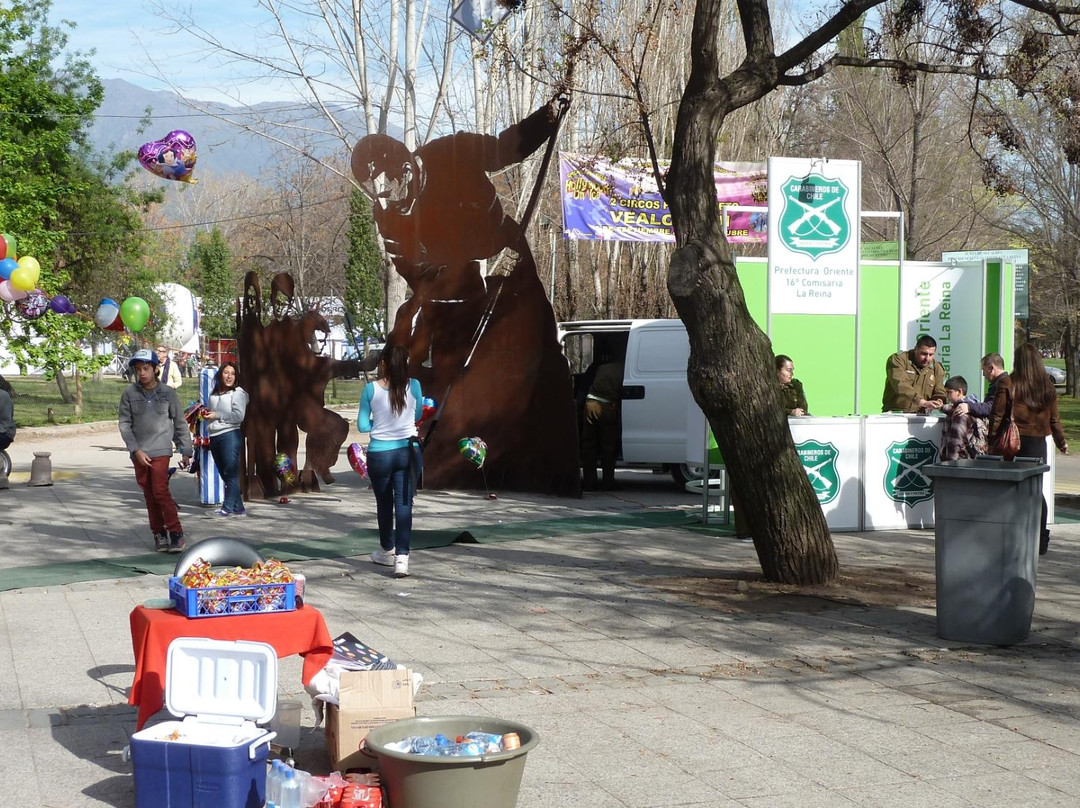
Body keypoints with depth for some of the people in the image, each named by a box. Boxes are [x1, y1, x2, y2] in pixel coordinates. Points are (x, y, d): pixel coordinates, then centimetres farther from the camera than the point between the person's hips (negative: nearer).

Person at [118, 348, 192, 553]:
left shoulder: (168, 393, 0)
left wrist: (186, 452, 7)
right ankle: (159, 534, 16)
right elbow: (124, 424, 2)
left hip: (160, 450, -3)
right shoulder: (129, 394, 1)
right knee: (149, 495, 7)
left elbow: (180, 423, 6)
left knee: (160, 491, -13)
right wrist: (136, 450, -8)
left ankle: (176, 532, -7)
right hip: (139, 453, 3)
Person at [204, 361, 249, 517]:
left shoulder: (238, 393, -1)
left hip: (230, 435, -7)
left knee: (230, 473, -8)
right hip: (214, 437, 7)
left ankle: (228, 507, -6)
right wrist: (205, 415, 11)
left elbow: (239, 416, -12)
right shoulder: (214, 393, 19)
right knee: (224, 474, 7)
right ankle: (238, 508, 13)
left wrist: (217, 415, -12)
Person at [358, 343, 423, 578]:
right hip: (408, 451, 0)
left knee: (384, 503, 18)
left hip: (379, 453, 0)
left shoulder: (371, 389, -7)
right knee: (404, 503, 1)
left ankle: (387, 551, 35)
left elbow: (362, 425, -2)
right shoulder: (413, 386, -4)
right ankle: (402, 557, -11)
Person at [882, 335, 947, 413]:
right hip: (894, 414, -5)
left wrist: (938, 402, -19)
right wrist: (923, 402, -33)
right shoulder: (898, 359, -7)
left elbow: (940, 394, 7)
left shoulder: (937, 368, 9)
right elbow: (901, 386, -22)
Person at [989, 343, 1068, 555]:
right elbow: (1054, 419, 9)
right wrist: (1061, 442, 22)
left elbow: (997, 416, -7)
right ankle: (1040, 541, 12)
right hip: (1038, 444, 3)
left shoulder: (1006, 383, -8)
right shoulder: (1047, 386, 3)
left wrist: (992, 441, 1)